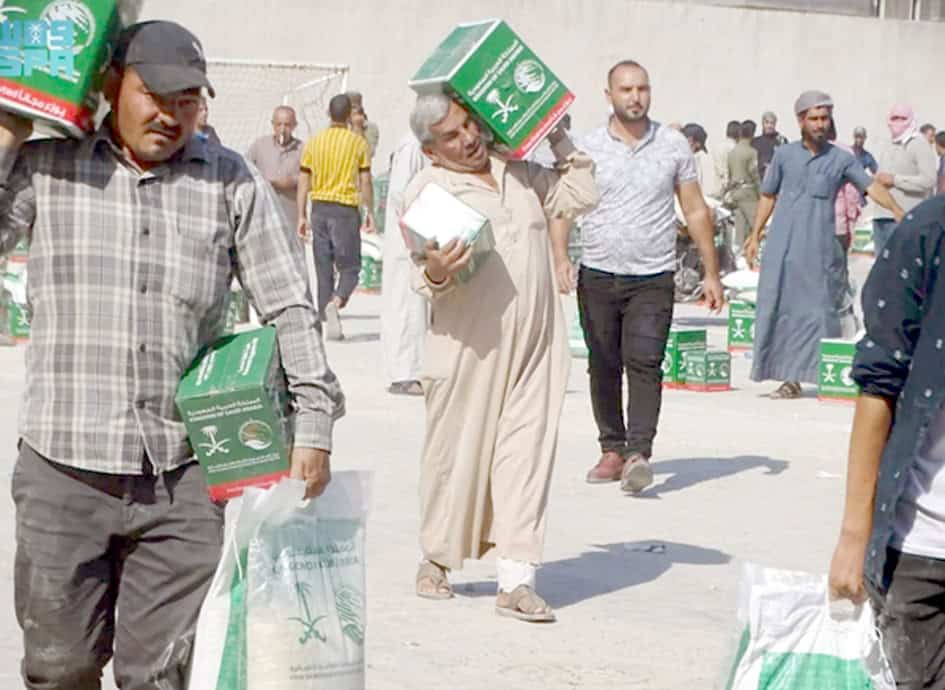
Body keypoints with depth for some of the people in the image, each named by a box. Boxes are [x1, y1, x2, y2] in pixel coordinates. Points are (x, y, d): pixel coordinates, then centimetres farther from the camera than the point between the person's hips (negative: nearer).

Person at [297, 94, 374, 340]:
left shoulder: (314, 142, 5)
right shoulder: (358, 142, -2)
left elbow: (303, 182, 5)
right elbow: (365, 182, -2)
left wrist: (301, 216, 9)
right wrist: (370, 212, 8)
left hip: (319, 208, 3)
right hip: (346, 208, -3)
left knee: (323, 268, 9)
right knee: (350, 267, 2)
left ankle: (328, 322, 10)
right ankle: (335, 303, -26)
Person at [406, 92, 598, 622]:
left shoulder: (517, 172, 15)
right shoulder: (426, 190, -2)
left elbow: (580, 196, 21)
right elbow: (428, 275, -8)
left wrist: (559, 138, 17)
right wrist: (434, 273, -30)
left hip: (535, 344, 4)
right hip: (470, 345, -4)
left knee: (527, 453, -2)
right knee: (458, 453, 4)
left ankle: (517, 580, -2)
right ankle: (437, 559, 25)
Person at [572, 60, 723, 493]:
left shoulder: (674, 146, 6)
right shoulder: (587, 148, 4)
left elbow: (696, 211, 10)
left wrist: (711, 273, 8)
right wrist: (560, 261, -14)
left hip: (653, 279, -1)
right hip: (597, 276, 2)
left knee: (644, 363, -14)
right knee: (603, 366, 7)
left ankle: (639, 453, -19)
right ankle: (612, 449, 17)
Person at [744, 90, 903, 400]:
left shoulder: (841, 159, 4)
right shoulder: (784, 155, 8)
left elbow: (871, 186, -4)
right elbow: (768, 196, 16)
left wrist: (899, 213, -18)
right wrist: (755, 235, 12)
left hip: (820, 248, -2)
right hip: (783, 246, 2)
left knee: (824, 309, -2)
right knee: (782, 308, 1)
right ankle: (791, 379, 8)